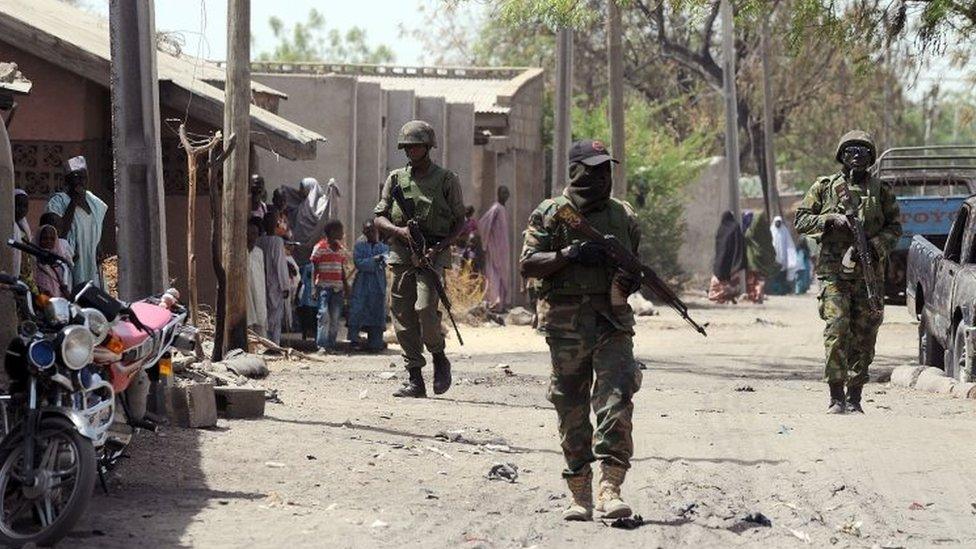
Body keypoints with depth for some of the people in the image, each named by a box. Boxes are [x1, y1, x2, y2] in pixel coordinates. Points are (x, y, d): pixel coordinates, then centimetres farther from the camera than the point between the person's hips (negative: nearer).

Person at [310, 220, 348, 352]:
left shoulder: (341, 249, 14)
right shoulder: (320, 248, -3)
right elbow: (314, 268, -3)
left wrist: (346, 286, 18)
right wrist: (314, 287, -9)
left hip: (338, 287, 5)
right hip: (324, 286, -5)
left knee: (336, 317, 3)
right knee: (324, 315, -13)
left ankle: (331, 345, 9)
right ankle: (321, 345, -13)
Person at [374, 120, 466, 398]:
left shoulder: (446, 179, 4)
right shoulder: (396, 178, 13)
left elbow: (460, 223, 5)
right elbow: (379, 218, 12)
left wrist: (439, 247, -10)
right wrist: (398, 231, -9)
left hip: (432, 254, -4)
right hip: (401, 256, 4)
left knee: (425, 308, -21)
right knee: (403, 316, 0)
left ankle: (440, 358, 4)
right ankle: (415, 379, 5)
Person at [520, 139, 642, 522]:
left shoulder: (623, 215, 14)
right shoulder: (551, 214, 3)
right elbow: (527, 264, -4)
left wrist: (632, 279, 2)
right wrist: (570, 254, -16)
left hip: (612, 320, 2)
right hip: (566, 321, -2)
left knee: (616, 399, -14)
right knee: (571, 409, 4)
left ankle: (610, 487, -18)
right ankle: (580, 493, 12)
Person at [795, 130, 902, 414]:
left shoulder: (881, 190, 10)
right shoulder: (825, 187, 7)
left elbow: (895, 227, 10)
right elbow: (801, 220, 7)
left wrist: (876, 246, -8)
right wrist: (830, 220, -10)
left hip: (869, 273, 2)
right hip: (833, 271, -2)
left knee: (864, 338, 2)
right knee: (837, 330, -15)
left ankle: (855, 397, 11)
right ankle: (836, 397, -11)